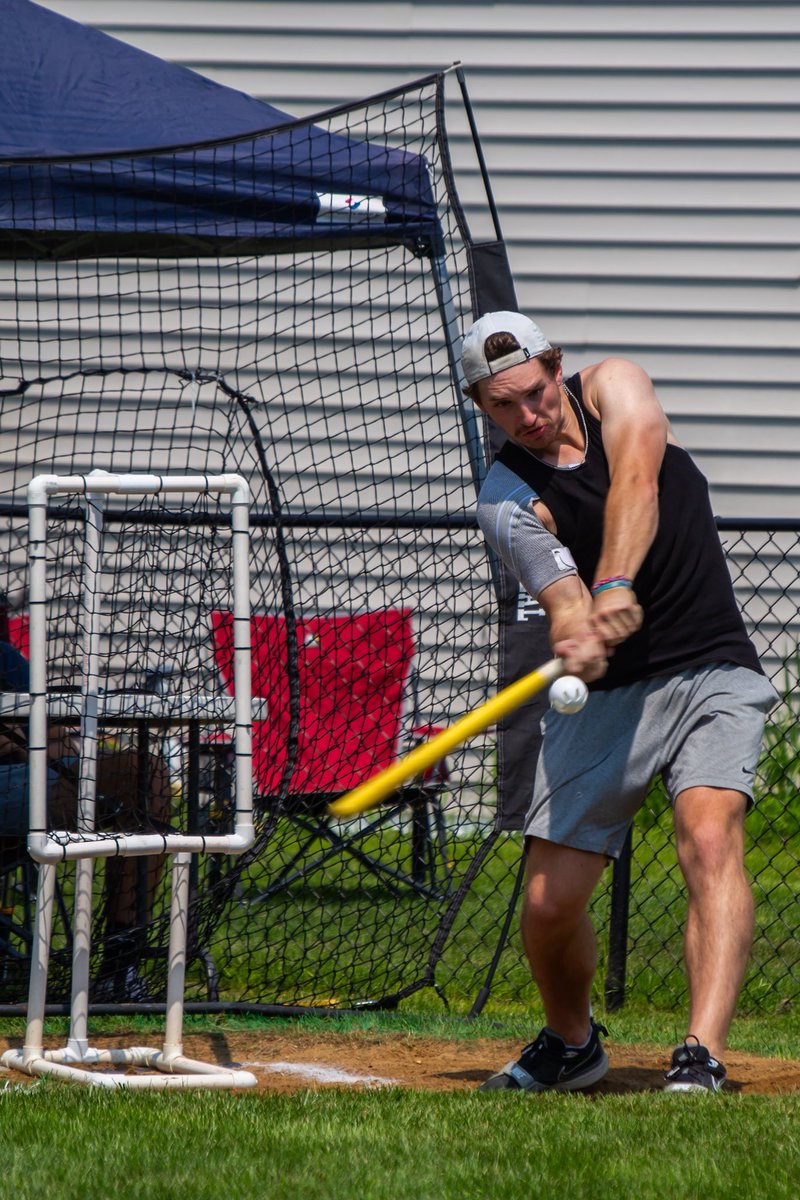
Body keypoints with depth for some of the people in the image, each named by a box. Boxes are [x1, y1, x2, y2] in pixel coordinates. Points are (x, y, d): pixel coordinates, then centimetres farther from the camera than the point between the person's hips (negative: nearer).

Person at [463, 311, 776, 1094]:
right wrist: (578, 641, -45)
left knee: (709, 838, -26)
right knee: (549, 903, -2)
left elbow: (635, 479, -21)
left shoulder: (612, 387, 0)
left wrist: (616, 586, -38)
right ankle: (571, 1043, 29)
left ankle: (702, 1057, -36)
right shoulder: (507, 500, -5)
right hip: (606, 696, 1)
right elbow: (564, 601, -21)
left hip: (712, 676, -1)